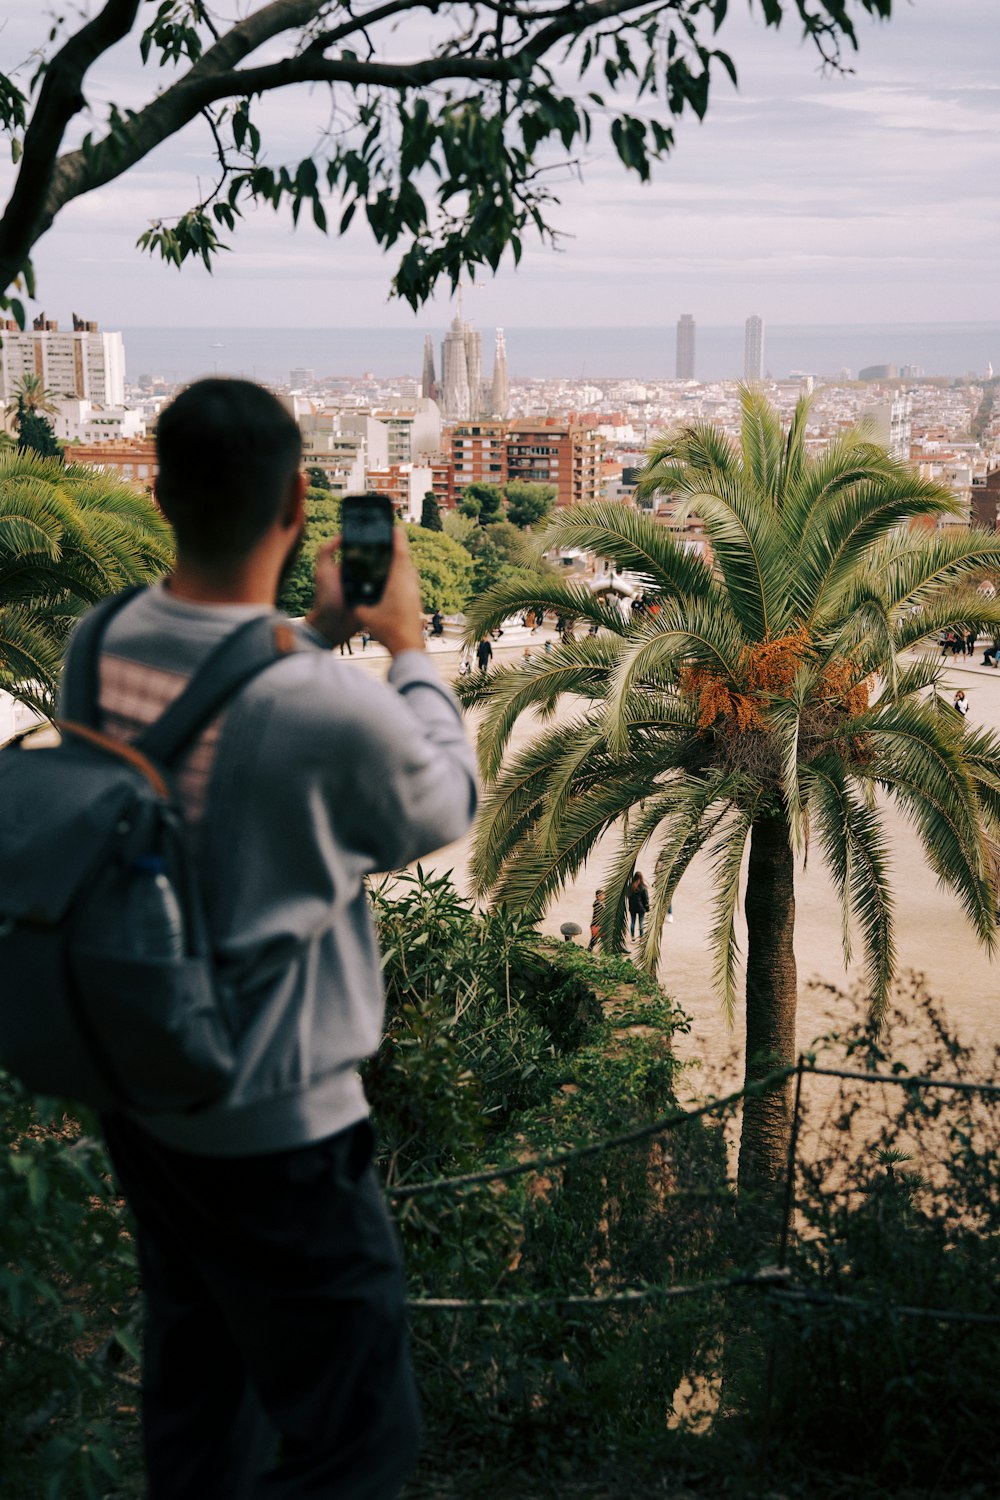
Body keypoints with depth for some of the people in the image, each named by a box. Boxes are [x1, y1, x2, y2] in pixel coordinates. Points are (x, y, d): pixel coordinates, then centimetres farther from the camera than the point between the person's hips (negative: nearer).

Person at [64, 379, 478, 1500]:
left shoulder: (103, 643, -8)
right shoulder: (333, 709, -29)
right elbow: (444, 810, -6)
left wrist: (323, 628, 16)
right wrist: (406, 647, 4)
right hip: (269, 1126, -7)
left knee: (193, 1386, 27)